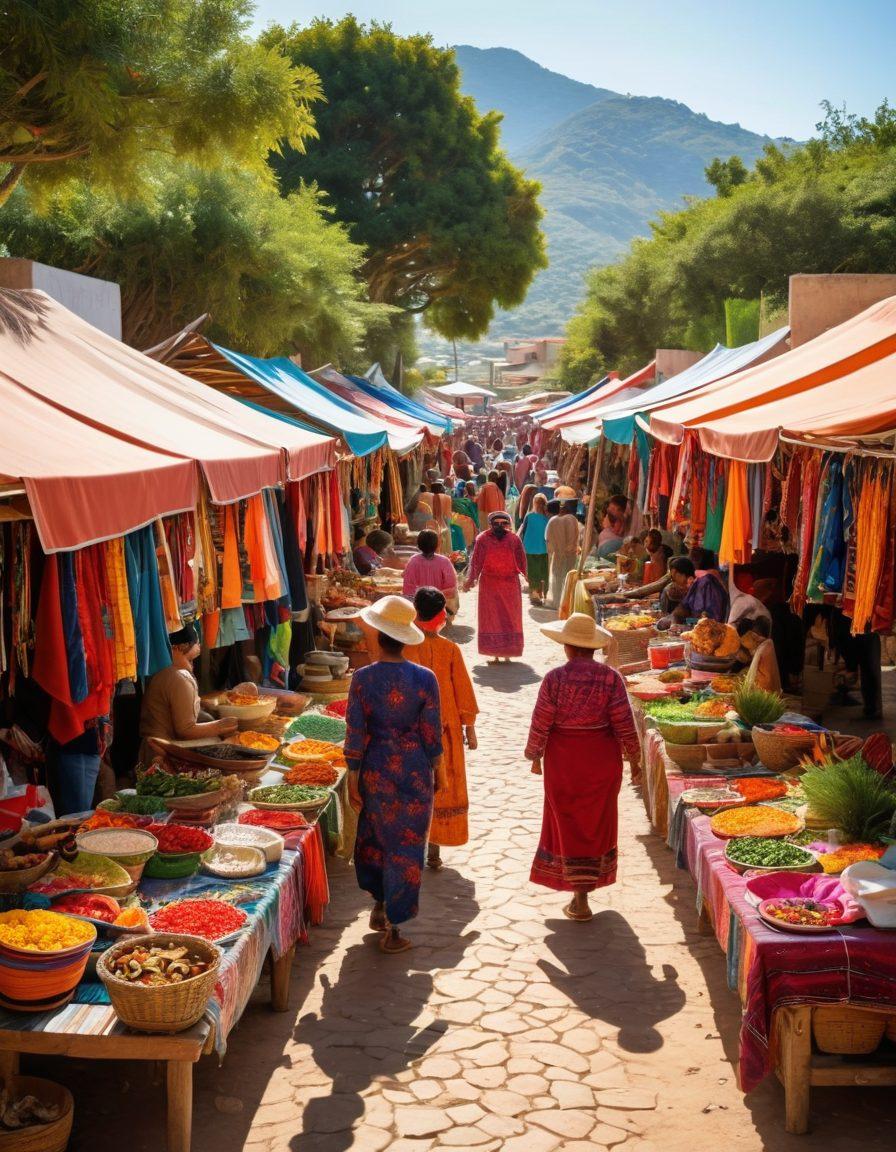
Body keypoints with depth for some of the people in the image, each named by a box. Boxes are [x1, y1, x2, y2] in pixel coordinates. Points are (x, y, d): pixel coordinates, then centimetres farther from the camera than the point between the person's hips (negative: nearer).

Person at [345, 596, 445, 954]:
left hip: (376, 770, 1)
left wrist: (353, 779, 1)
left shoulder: (363, 678, -12)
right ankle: (393, 928, 14)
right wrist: (438, 771, 10)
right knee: (407, 846, 9)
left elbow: (355, 733, -8)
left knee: (376, 835, 24)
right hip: (415, 771, -1)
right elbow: (431, 734, -5)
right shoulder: (424, 678, -11)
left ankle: (380, 905, 35)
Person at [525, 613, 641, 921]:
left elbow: (540, 725, -9)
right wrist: (634, 760, 4)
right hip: (603, 760, 2)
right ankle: (590, 881, 33)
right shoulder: (610, 677, -10)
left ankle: (580, 899, 9)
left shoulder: (555, 678, -13)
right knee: (597, 821, 19)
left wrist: (535, 756, 6)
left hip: (564, 761, -1)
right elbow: (624, 725, -9)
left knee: (570, 825, 9)